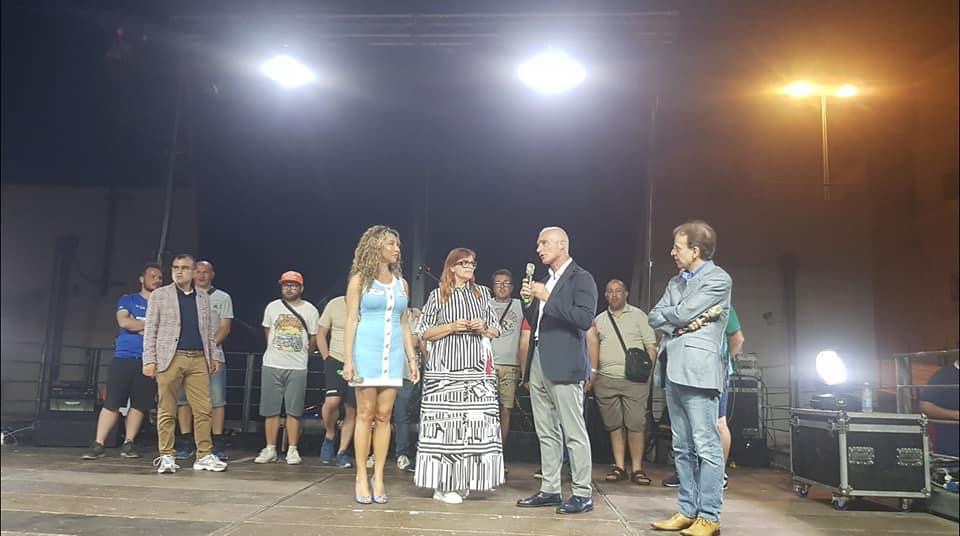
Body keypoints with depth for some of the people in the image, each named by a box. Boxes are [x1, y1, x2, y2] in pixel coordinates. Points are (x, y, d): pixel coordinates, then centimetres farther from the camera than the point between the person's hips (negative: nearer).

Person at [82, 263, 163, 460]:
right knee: (112, 401, -4)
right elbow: (124, 321, -6)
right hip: (123, 357, -1)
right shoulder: (127, 300, 12)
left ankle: (128, 443, 8)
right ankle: (98, 444, 0)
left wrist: (137, 326, -3)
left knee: (139, 404, 0)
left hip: (148, 361, 2)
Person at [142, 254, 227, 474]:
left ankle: (204, 456, 4)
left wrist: (215, 356, 11)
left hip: (198, 359, 2)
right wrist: (149, 360, -5)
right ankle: (166, 456, 10)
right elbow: (150, 330, 3)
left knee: (203, 409, -2)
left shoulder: (203, 298, 16)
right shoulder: (159, 295, 8)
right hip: (170, 359, -2)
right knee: (167, 411, 2)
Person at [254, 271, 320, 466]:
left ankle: (292, 450, 5)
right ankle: (270, 450, 12)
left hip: (297, 368, -2)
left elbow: (314, 339, 9)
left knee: (294, 411, -1)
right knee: (271, 410, 4)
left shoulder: (310, 310, 2)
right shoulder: (272, 307, 8)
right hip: (271, 366, 2)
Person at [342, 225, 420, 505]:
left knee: (384, 415, 3)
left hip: (393, 353, 4)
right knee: (365, 414, -1)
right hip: (367, 351, -4)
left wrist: (412, 359, 10)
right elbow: (351, 320, -2)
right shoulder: (360, 280, 3)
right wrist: (348, 360, -9)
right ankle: (361, 478, 6)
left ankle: (378, 477, 10)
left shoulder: (401, 283, 14)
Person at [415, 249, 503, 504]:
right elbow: (424, 332, 4)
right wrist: (452, 326, -8)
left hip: (476, 368, 3)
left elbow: (496, 331, 18)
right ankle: (442, 484, 4)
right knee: (445, 421, -6)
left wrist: (483, 327, -3)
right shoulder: (438, 294, 6)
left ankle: (463, 480, 9)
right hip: (445, 368, -3)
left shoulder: (482, 293, 15)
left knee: (476, 420, -3)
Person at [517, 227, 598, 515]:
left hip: (564, 364, -8)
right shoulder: (544, 281, 18)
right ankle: (549, 490, 21)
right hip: (539, 363, 8)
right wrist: (529, 301, 4)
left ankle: (583, 493, 6)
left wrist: (548, 298, -19)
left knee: (574, 432, -3)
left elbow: (585, 319, -17)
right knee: (546, 432, 12)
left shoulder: (580, 278, -4)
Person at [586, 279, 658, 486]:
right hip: (605, 379, 3)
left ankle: (637, 469, 1)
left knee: (636, 423, -6)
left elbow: (651, 345, 5)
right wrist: (591, 373, 5)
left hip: (634, 379, -3)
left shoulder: (638, 315, 9)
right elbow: (592, 346, 17)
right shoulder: (599, 320, 16)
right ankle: (619, 467, 13)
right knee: (614, 424, 5)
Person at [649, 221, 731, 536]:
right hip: (674, 370, 8)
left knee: (706, 447, -5)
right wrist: (679, 324, -5)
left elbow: (682, 313, -12)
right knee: (682, 448, 11)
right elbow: (654, 318, 10)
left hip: (698, 370, -8)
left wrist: (668, 315, 7)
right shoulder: (676, 282, 20)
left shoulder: (718, 279, -3)